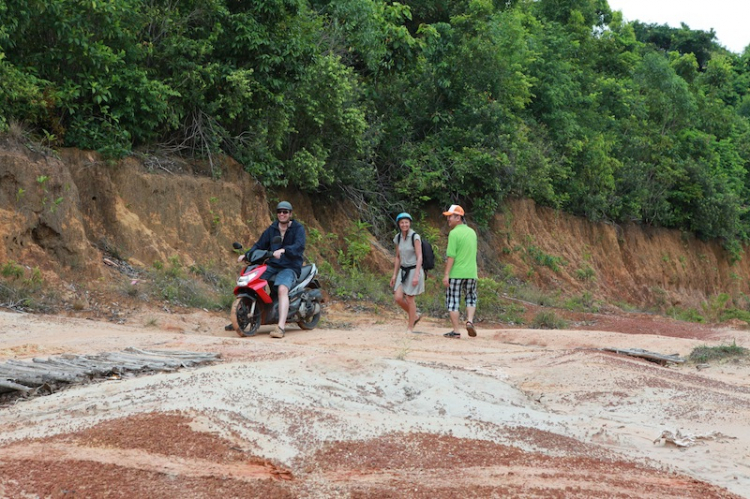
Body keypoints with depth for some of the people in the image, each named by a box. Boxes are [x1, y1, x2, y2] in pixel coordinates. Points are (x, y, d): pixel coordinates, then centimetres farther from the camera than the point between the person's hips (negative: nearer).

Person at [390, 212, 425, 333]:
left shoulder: (415, 237, -11)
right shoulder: (398, 238, 7)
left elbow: (419, 257, -14)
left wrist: (416, 275, -21)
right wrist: (394, 274, 11)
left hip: (414, 270, -6)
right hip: (403, 270, 6)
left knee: (409, 299, -3)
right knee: (398, 298, -4)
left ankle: (410, 327, 10)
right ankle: (415, 316, 19)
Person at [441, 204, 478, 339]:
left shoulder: (454, 233, -12)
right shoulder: (472, 232, 11)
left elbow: (451, 256, -16)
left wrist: (446, 274, -15)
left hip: (456, 273, -6)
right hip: (471, 272, 6)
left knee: (453, 301, 3)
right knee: (471, 298, 20)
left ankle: (456, 331, 2)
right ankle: (470, 320, -2)